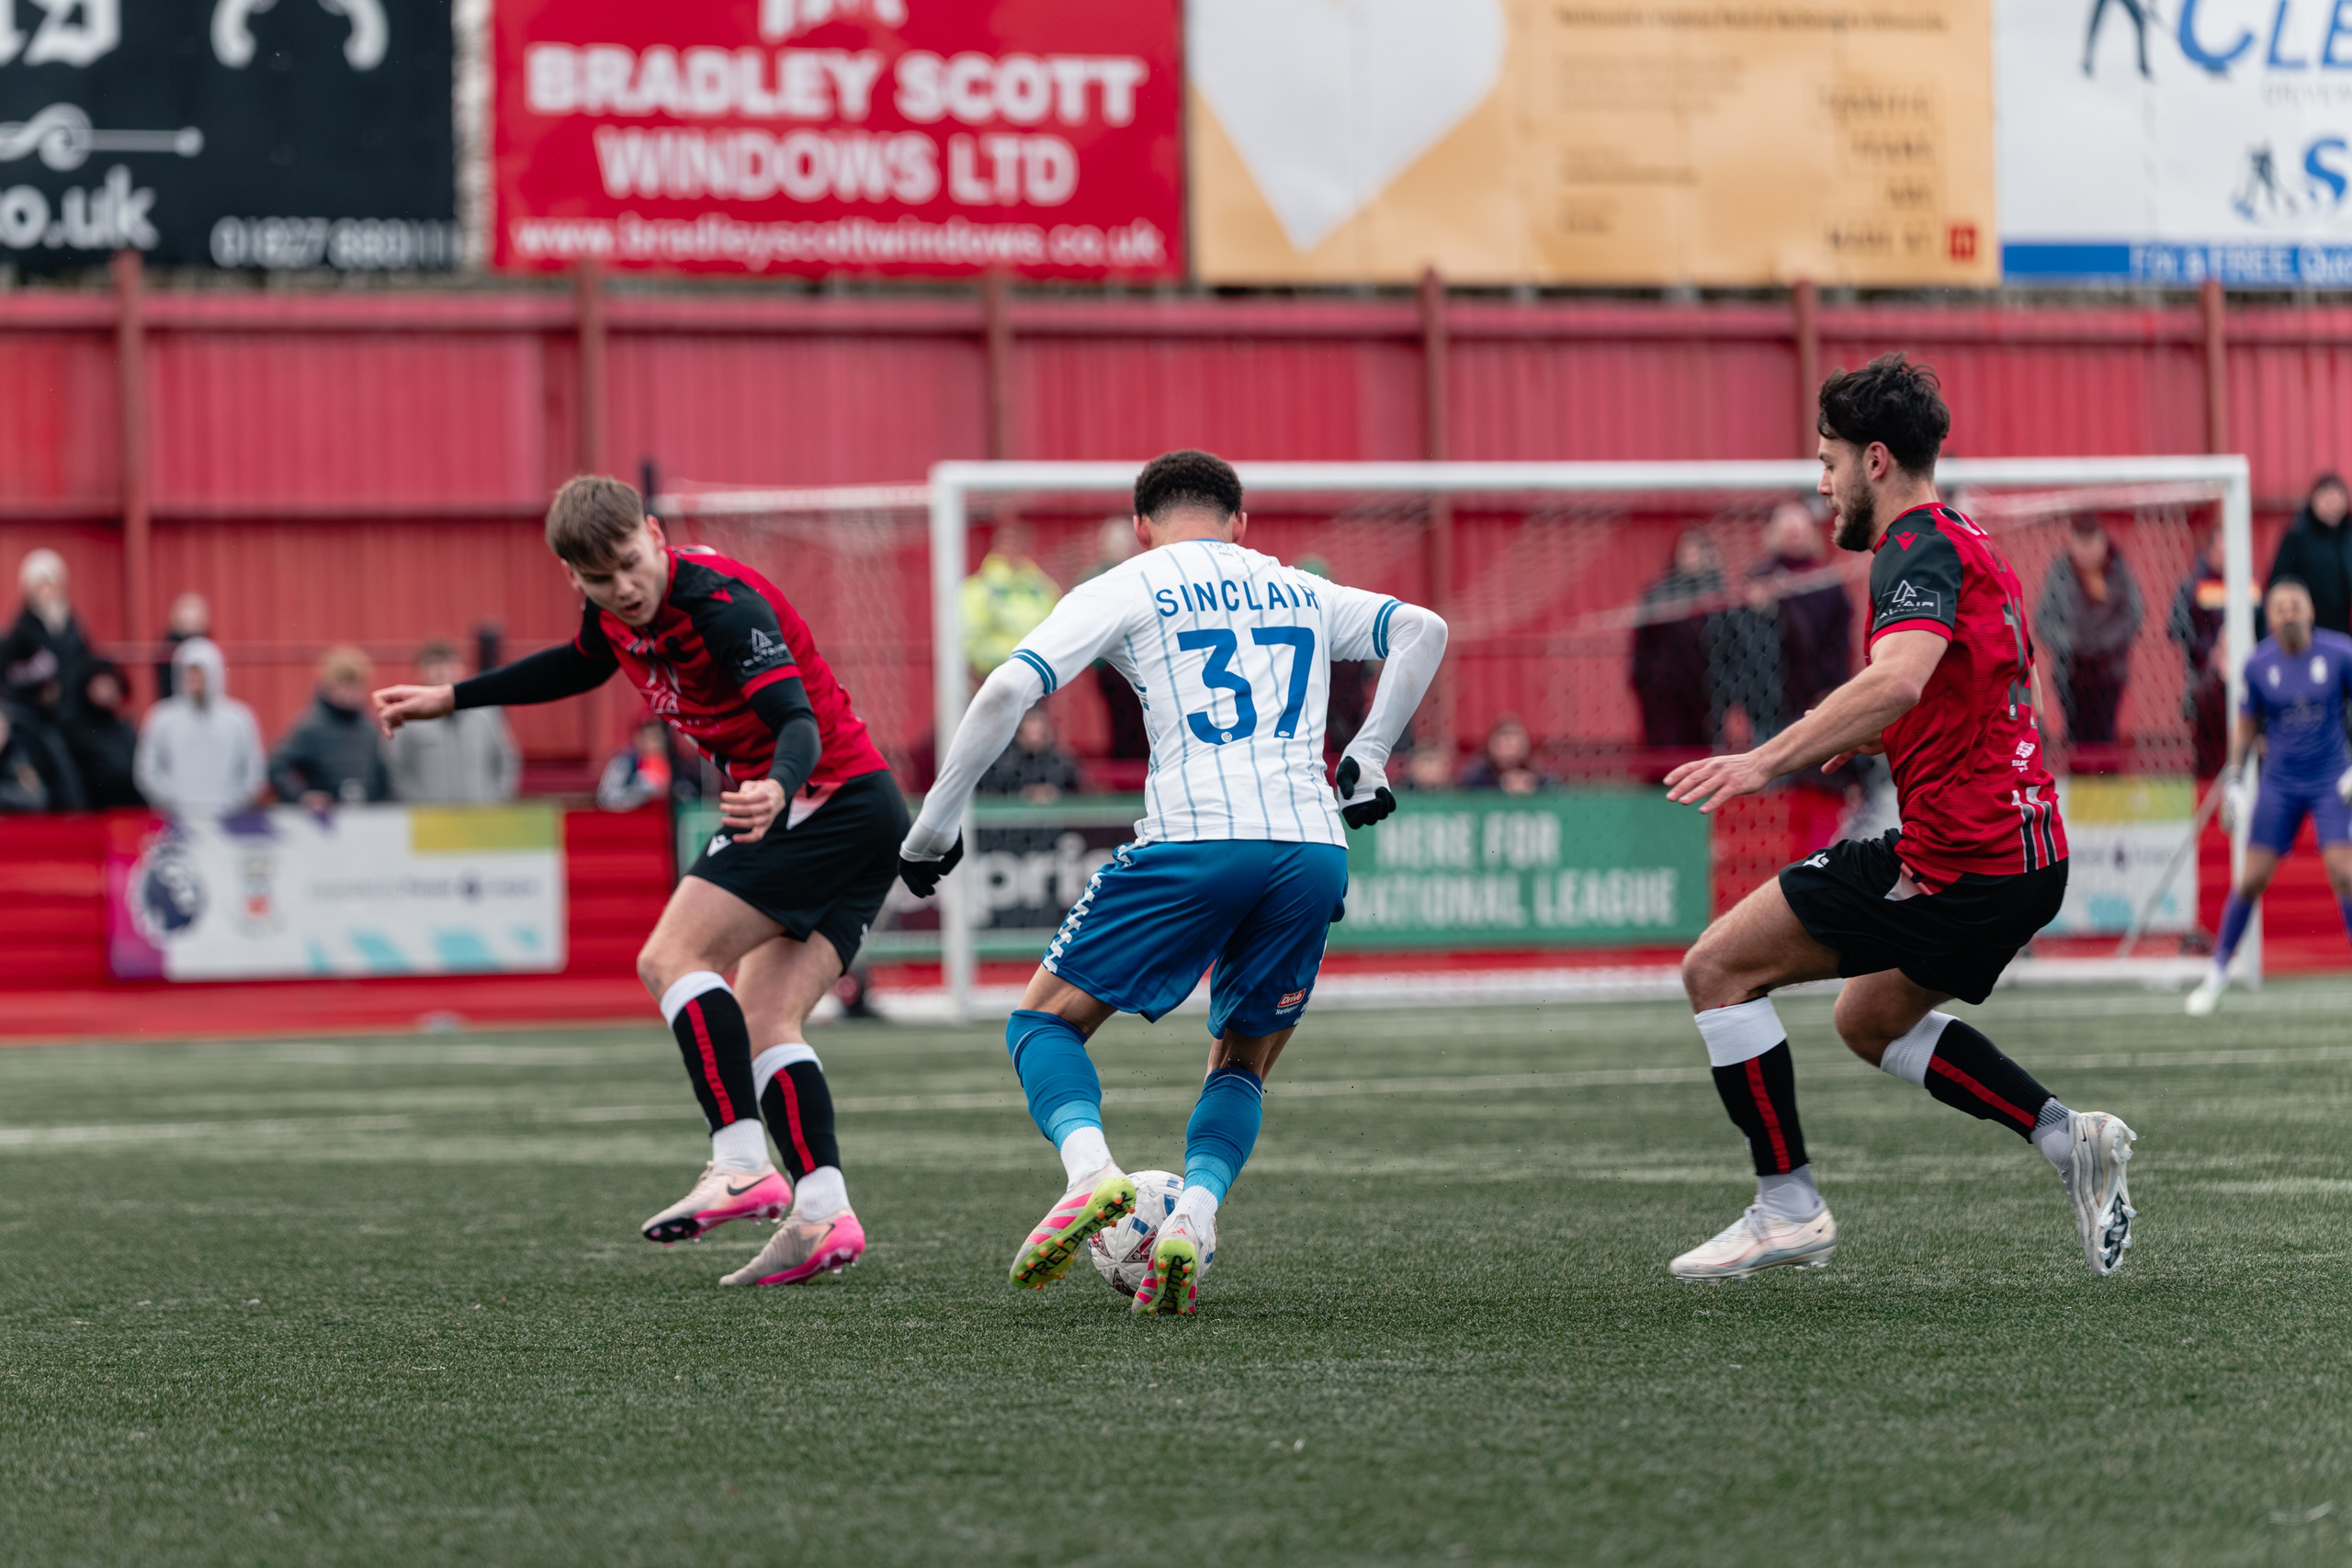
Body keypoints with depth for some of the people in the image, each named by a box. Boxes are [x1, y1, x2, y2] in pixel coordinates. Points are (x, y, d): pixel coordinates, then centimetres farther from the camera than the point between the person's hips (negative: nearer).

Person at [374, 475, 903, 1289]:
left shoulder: (720, 603, -20)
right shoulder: (616, 615, 8)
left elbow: (797, 719, -32)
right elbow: (578, 666, 33)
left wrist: (777, 790, -53)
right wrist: (449, 698, 37)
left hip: (830, 795, -10)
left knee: (672, 959, -14)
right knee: (765, 1021, 3)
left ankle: (743, 1164, -23)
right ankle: (822, 1213, -9)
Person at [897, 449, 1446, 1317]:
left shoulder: (1125, 589, 12)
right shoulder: (1300, 591, 25)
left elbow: (1005, 693, 1)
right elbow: (1424, 629, 24)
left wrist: (934, 826, 7)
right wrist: (1368, 758, 26)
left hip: (1194, 840, -4)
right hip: (1314, 848, 4)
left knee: (1044, 1019, 10)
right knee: (1242, 1063, 22)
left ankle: (1091, 1170, -19)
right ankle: (1192, 1222, -5)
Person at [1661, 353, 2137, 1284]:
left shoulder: (1920, 550, -13)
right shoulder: (1968, 544, 18)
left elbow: (1897, 682, -33)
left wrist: (1768, 760, -36)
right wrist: (1871, 737, 26)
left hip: (1958, 856, -10)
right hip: (2028, 856, 10)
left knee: (1717, 969, -3)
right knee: (1869, 1019, 28)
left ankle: (1788, 1207, -3)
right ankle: (2066, 1137, 15)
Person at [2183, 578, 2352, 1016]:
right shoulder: (2258, 664, -3)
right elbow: (2246, 725, 10)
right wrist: (2233, 779, 5)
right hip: (2279, 781, 1)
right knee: (2252, 878, -1)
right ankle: (2218, 971, 16)